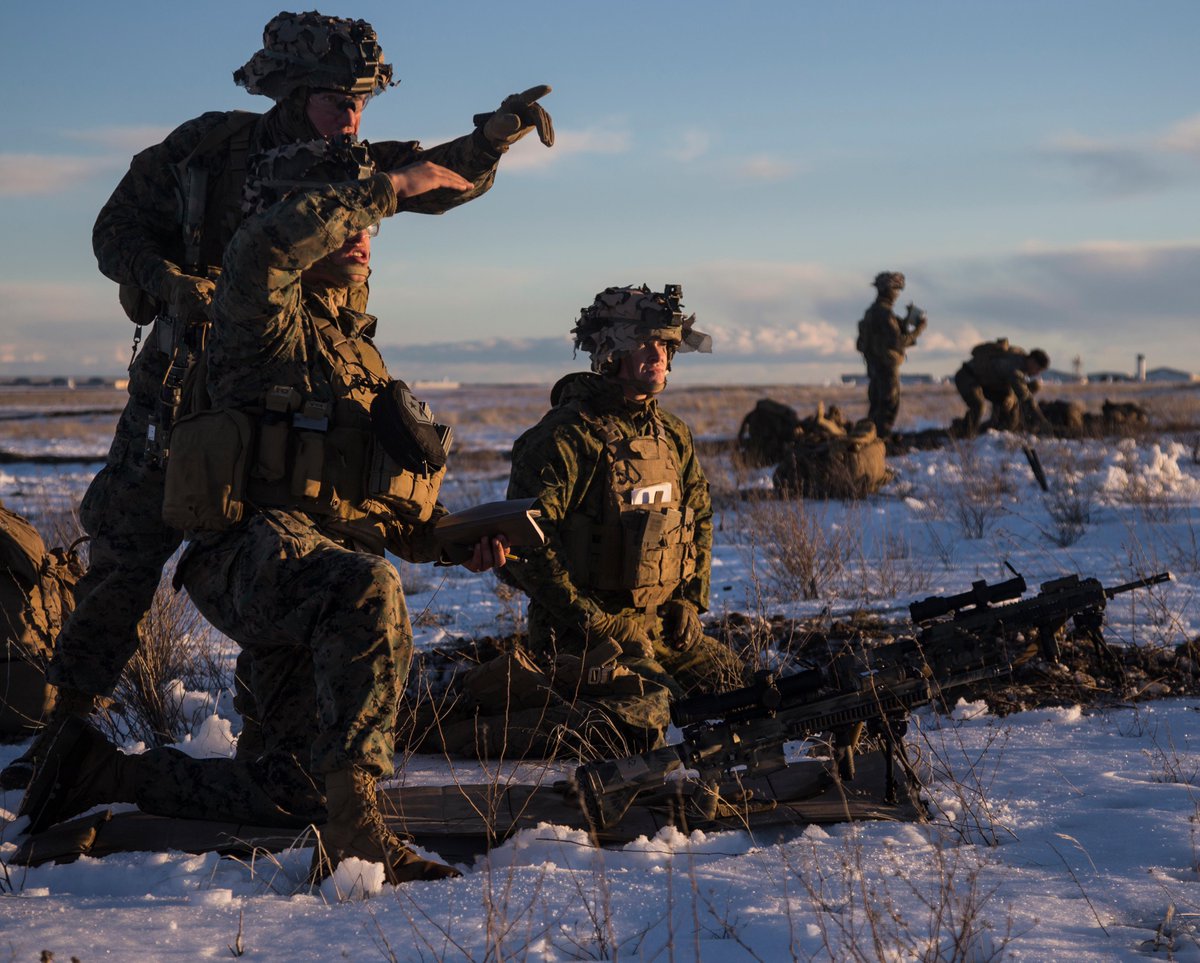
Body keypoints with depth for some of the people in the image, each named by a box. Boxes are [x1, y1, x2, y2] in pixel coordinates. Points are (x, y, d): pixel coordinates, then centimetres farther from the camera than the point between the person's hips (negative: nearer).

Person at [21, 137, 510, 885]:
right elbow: (266, 243, -25)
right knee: (367, 592, -41)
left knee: (300, 792, 9)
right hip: (253, 551, -9)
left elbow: (383, 501, 32)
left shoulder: (354, 345, 28)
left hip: (326, 561, 9)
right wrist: (389, 188, -15)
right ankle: (354, 826, -44)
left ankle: (103, 772, 23)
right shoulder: (269, 315, 2)